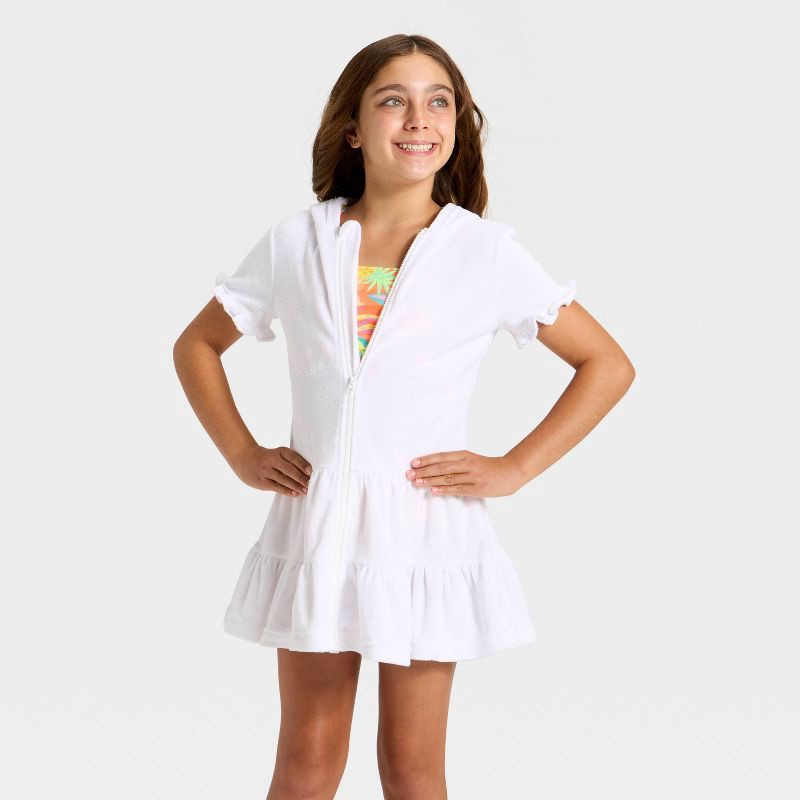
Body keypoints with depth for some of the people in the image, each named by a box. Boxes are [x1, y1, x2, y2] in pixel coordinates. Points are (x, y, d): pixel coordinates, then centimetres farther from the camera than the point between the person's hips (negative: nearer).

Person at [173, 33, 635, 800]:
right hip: (315, 527, 2)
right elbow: (196, 345, 15)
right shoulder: (295, 242, 2)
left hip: (425, 534, -1)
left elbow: (608, 365, 2)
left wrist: (514, 468, -4)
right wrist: (242, 454, 5)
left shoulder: (487, 253, -3)